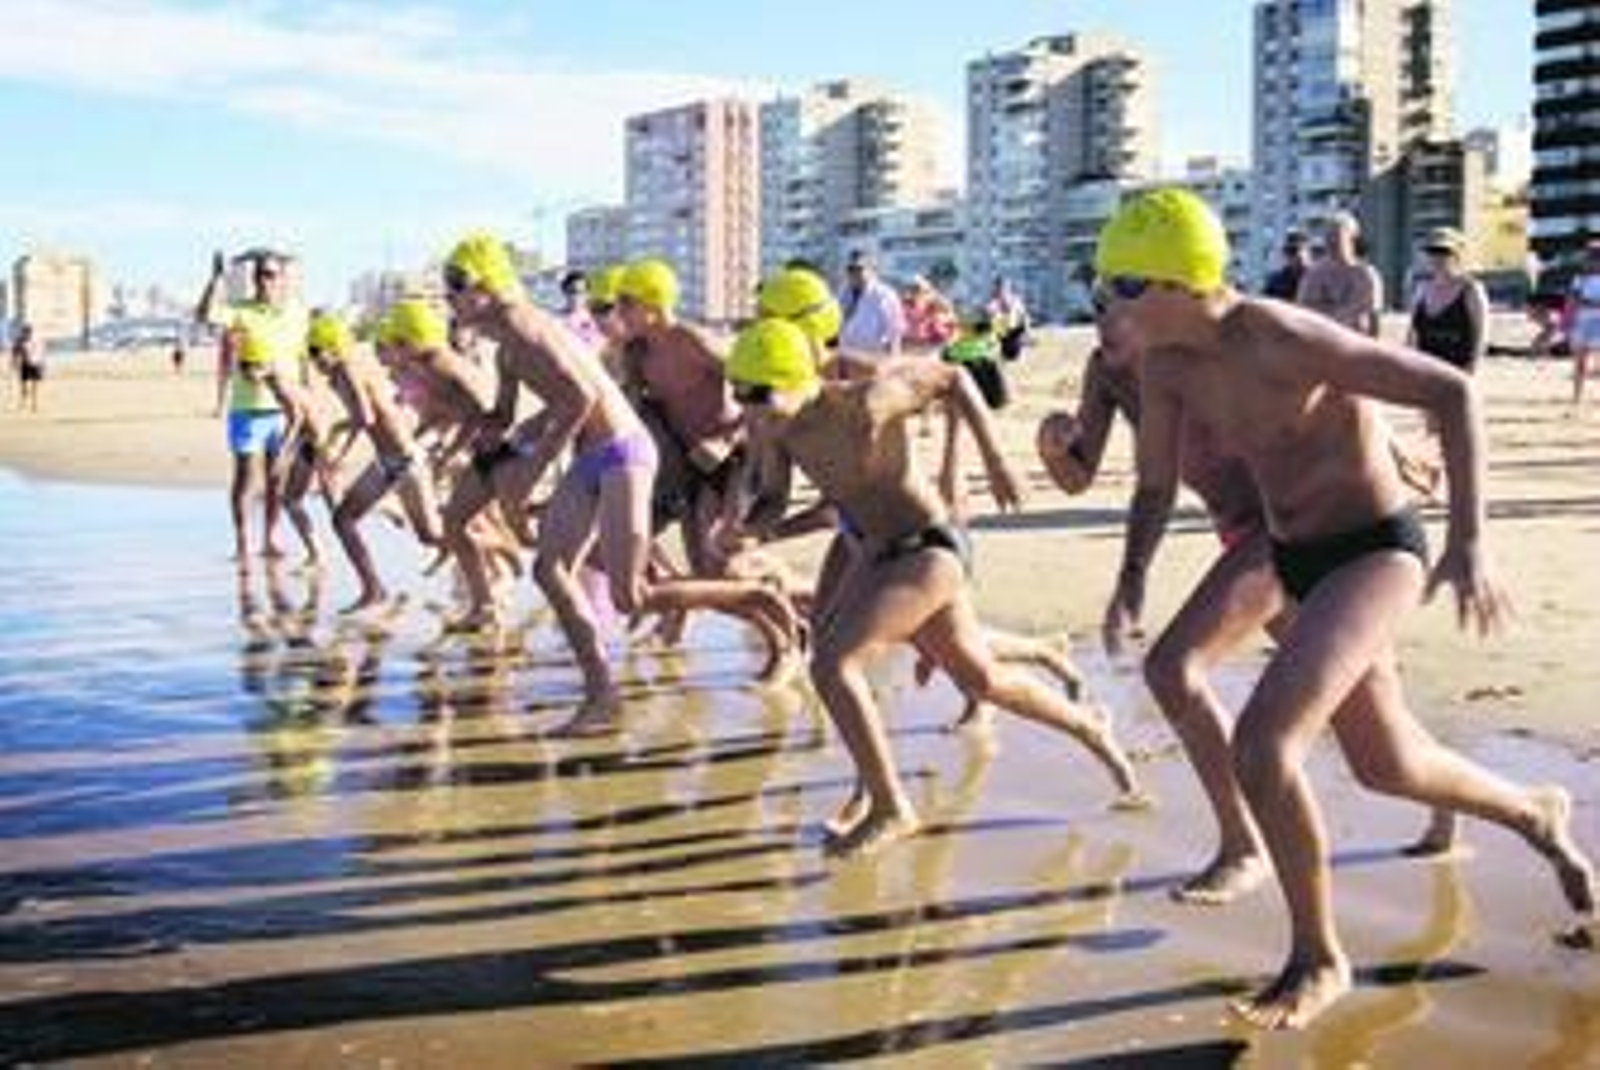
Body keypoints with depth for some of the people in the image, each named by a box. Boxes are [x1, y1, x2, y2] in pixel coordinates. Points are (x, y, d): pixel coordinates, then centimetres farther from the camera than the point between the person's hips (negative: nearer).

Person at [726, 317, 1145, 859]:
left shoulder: (866, 402, -26)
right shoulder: (777, 428, -7)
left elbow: (953, 378, -11)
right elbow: (772, 501, 6)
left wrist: (995, 461, -9)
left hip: (928, 553, -8)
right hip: (880, 555, 8)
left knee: (831, 666, -19)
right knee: (980, 678, 22)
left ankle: (890, 809, -4)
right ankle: (1090, 727, 46)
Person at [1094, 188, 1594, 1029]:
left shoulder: (1284, 340, -28)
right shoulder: (1164, 365, -6)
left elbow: (1451, 391, -23)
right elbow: (1155, 487, 7)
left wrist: (1469, 542, -28)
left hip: (1375, 555, -8)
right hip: (1298, 561, 8)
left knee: (1260, 746, -24)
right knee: (1386, 767, 21)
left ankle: (1317, 959, -3)